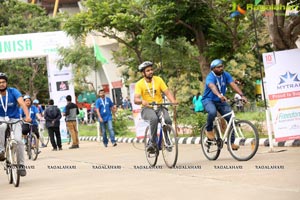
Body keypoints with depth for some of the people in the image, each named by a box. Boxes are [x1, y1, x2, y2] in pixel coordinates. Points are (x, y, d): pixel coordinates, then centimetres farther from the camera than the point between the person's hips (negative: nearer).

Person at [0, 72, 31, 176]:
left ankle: (21, 165, -6)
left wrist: (27, 116, -42)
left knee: (18, 140, -20)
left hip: (14, 119, 0)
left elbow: (22, 103, -26)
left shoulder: (13, 91, -12)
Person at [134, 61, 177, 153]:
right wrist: (142, 101, -37)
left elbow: (167, 92, -4)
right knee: (154, 118, -37)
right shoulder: (139, 84, -2)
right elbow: (136, 99, -13)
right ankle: (152, 142, -24)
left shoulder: (158, 80, 4)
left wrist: (173, 100, -25)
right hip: (147, 108, -2)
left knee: (168, 120, -29)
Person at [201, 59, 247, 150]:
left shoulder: (226, 75, -4)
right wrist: (219, 95, -62)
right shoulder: (210, 77, -20)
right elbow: (212, 86, -41)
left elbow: (233, 85, -17)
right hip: (209, 100, -5)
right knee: (212, 112, -37)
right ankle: (209, 130, -10)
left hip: (221, 101, 5)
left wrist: (242, 95, -33)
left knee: (231, 118, -11)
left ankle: (231, 142, -3)